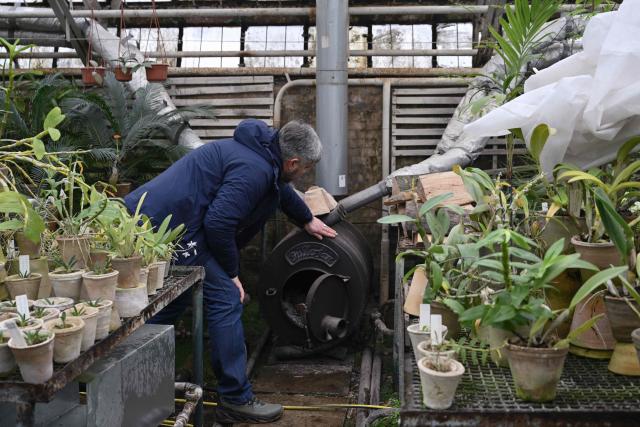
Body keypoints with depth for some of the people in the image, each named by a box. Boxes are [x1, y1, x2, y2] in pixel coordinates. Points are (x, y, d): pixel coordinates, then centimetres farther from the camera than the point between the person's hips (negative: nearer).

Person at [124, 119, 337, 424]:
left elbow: (280, 188, 35)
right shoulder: (254, 170, -18)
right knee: (225, 299, -5)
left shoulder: (262, 151, 14)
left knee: (171, 302, 20)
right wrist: (231, 273, -9)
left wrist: (307, 220, 48)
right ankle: (235, 401, 3)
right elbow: (218, 224, -23)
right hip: (171, 226, -11)